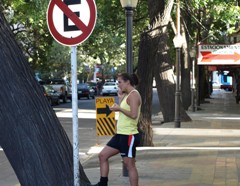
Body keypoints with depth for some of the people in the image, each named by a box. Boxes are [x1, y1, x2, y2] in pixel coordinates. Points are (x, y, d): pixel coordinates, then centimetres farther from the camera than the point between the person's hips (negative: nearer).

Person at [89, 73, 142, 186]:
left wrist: (119, 108, -14)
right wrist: (120, 97, 14)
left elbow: (133, 114, -24)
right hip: (121, 134, 10)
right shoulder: (127, 95, 16)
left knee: (129, 164, -4)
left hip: (129, 136, -10)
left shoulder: (134, 94, -13)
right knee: (103, 155, 11)